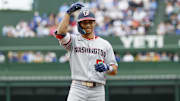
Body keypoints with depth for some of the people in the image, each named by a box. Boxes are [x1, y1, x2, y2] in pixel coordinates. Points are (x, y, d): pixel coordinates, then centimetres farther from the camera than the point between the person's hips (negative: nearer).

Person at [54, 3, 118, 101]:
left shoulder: (105, 44, 13)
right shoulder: (74, 40, 9)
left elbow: (114, 71, 11)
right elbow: (60, 33, -13)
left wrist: (107, 68, -13)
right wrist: (69, 12, -6)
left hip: (97, 90, 2)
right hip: (78, 88, -2)